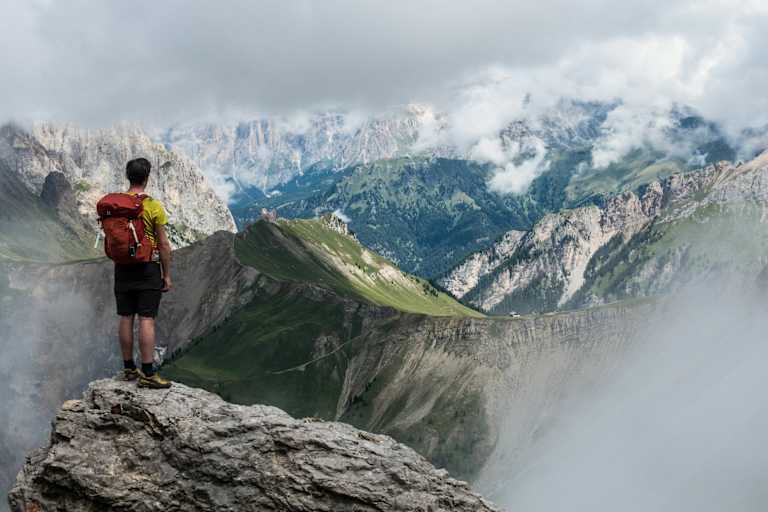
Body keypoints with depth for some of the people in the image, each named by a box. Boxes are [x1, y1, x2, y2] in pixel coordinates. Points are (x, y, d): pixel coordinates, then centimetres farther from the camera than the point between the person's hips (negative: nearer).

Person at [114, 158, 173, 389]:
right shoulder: (153, 206, -11)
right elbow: (164, 244, -9)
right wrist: (167, 275, -1)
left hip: (122, 268, 5)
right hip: (147, 268, -5)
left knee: (126, 318, 11)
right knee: (147, 320, -5)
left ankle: (129, 368, 19)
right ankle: (148, 374, -5)